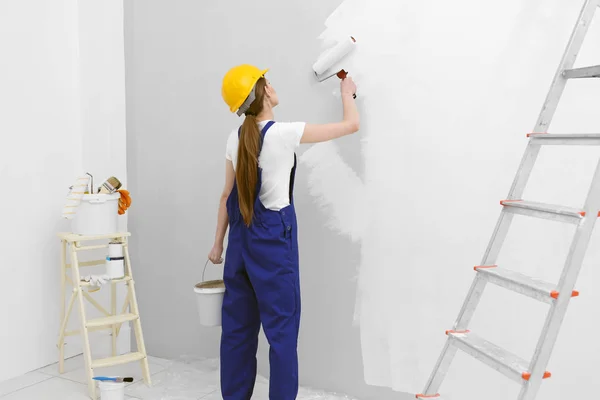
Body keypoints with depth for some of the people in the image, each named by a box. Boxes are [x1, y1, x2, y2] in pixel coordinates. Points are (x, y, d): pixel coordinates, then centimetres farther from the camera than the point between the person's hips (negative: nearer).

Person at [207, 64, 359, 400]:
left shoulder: (236, 138, 4)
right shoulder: (285, 133, -13)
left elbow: (228, 195, 10)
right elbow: (352, 125, -6)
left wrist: (219, 243, 18)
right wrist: (347, 93, 14)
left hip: (242, 235, 7)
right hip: (273, 235, -7)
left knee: (238, 326, 14)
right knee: (282, 328, 3)